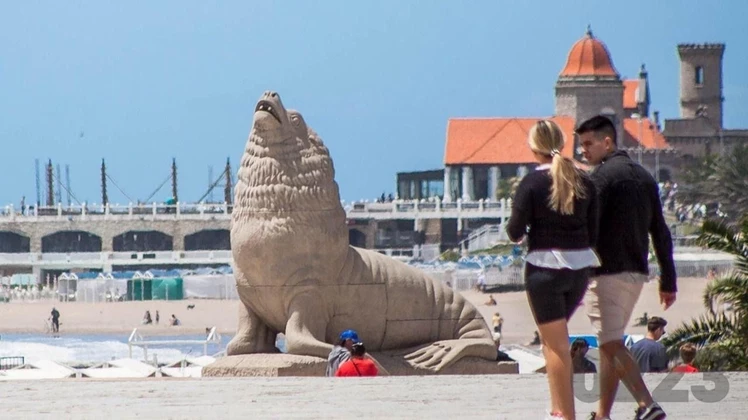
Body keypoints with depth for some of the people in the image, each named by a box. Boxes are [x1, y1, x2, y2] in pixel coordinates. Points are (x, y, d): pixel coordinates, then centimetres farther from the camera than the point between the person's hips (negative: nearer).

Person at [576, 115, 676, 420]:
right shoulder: (644, 176, 16)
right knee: (610, 345, 15)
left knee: (613, 346, -9)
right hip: (636, 274, 8)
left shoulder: (603, 175, -9)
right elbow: (661, 233, 16)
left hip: (607, 272, -8)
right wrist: (668, 281, 18)